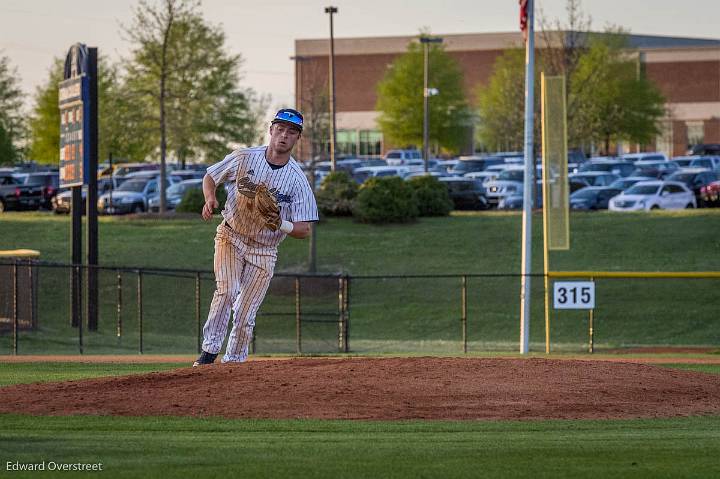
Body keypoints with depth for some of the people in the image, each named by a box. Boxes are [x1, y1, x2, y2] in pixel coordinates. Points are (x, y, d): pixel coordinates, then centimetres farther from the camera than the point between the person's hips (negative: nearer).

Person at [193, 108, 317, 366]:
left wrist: (281, 224, -34)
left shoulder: (298, 180, -11)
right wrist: (210, 198, -15)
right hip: (231, 237, 0)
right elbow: (210, 177, 7)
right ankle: (209, 352, -23)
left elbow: (303, 230, -13)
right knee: (226, 291, -23)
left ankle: (233, 363, 12)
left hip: (264, 251, 0)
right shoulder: (244, 158, -8)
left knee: (245, 316, -1)